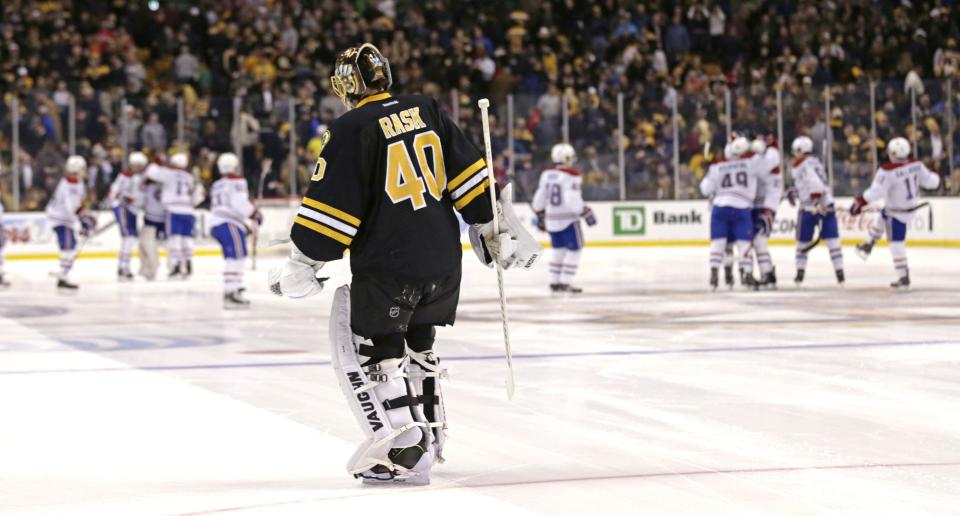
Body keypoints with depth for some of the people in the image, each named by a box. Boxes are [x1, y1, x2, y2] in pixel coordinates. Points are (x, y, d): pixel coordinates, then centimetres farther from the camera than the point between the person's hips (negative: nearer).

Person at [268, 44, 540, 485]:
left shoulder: (352, 129, -9)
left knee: (367, 351, 2)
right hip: (443, 260, 6)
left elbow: (329, 204, -11)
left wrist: (304, 262, -4)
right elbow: (469, 175, 7)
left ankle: (401, 451, -10)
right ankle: (428, 438, 29)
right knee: (416, 344, 23)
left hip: (385, 265, -6)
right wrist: (494, 229, 13)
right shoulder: (427, 112, 7)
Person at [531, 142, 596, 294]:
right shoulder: (572, 175, -16)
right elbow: (573, 200, -24)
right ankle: (565, 282, -5)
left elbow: (539, 198, 10)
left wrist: (541, 216, 21)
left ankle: (554, 282, 19)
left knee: (558, 249, 18)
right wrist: (586, 213, -16)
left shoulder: (546, 174, 5)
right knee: (574, 249, 2)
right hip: (568, 219, -7)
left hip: (552, 218, 7)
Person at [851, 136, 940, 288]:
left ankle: (903, 277, 3)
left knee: (896, 242, 1)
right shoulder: (917, 166, -13)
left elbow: (876, 191, -33)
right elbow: (930, 181, -2)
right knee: (881, 218, 31)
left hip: (897, 213, -8)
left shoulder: (887, 171, -31)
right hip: (912, 205, 8)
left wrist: (861, 201, -25)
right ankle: (868, 246, 48)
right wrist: (935, 178, 20)